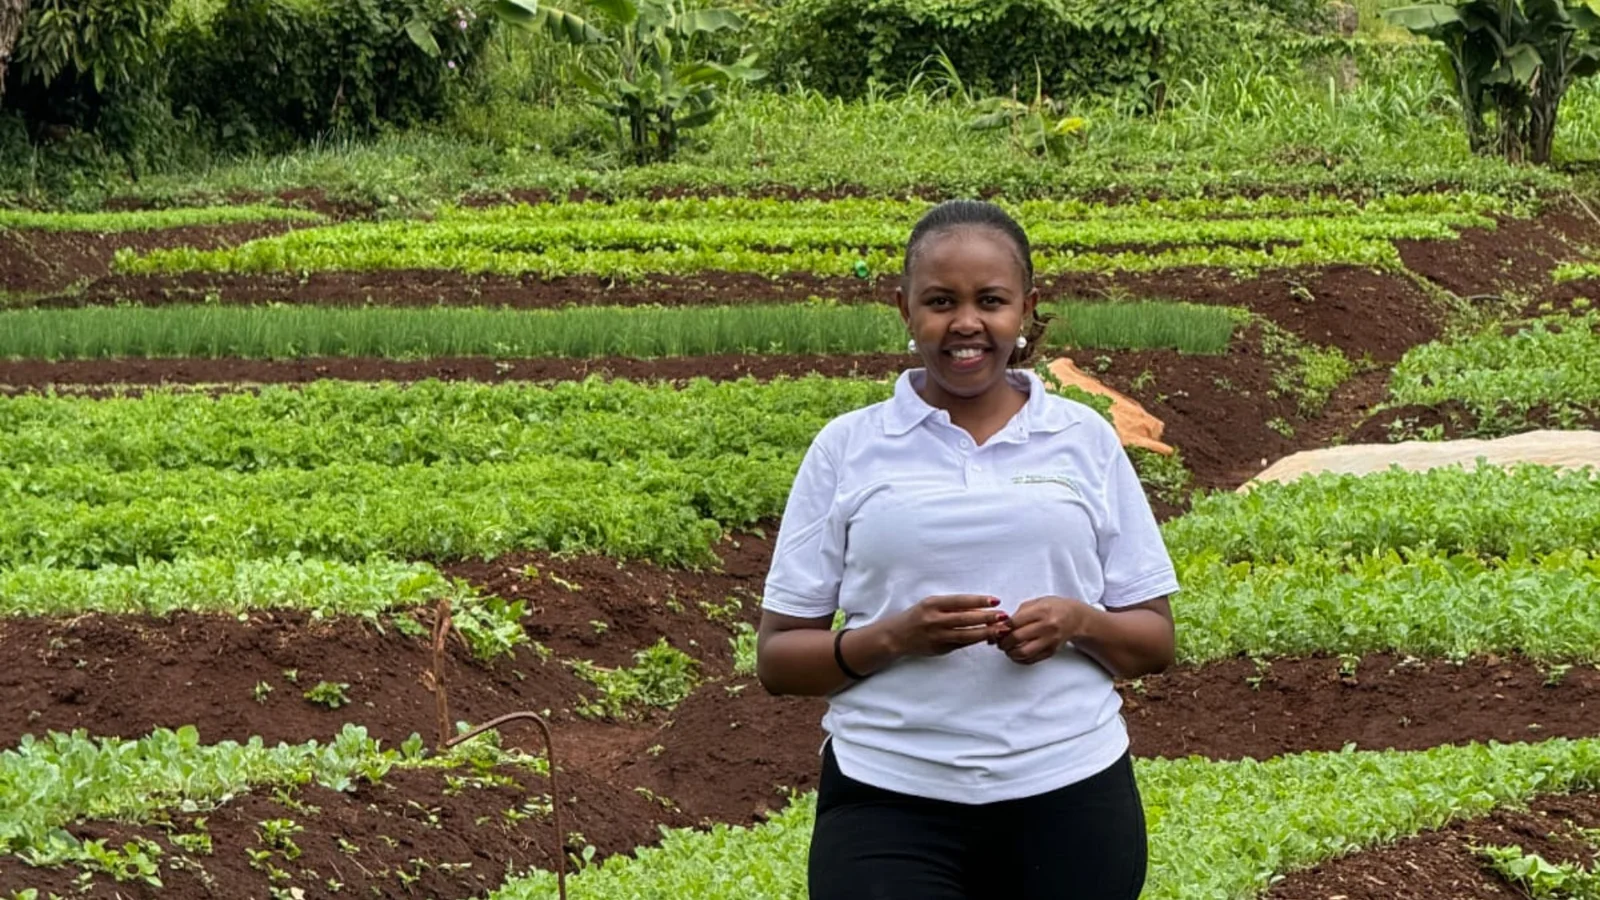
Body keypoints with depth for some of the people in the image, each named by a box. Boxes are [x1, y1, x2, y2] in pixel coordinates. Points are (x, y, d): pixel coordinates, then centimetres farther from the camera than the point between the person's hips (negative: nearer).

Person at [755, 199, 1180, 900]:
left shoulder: (1086, 441, 8)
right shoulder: (847, 447, 4)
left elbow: (1155, 640, 10)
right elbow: (777, 659, 3)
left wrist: (1078, 623, -11)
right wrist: (892, 637, -15)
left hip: (1070, 798, 2)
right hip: (889, 801, -1)